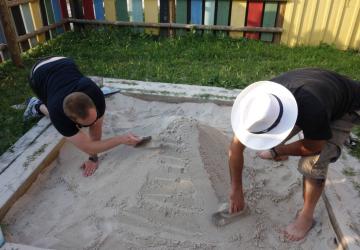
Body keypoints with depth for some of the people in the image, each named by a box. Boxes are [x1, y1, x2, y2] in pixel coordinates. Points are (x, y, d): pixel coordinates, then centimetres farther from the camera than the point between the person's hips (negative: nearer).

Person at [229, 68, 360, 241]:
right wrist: (236, 190, -16)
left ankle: (306, 217, 3)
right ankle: (279, 149, 38)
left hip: (346, 107, -5)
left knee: (314, 161, -19)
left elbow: (313, 147, -24)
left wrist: (276, 151, -14)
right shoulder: (262, 100, -30)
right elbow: (236, 145, -22)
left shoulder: (313, 112, -46)